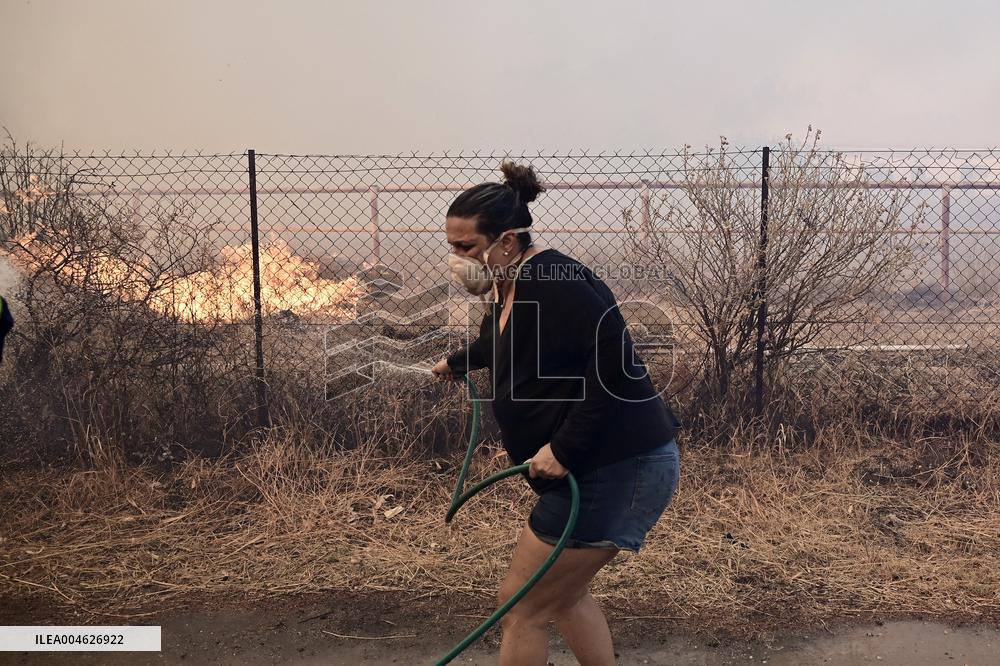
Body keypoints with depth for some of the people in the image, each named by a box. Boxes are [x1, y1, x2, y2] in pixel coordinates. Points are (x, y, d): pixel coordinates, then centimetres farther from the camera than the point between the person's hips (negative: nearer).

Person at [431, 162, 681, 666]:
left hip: (617, 470, -10)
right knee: (563, 594, 23)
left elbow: (613, 362, -28)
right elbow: (496, 344, 33)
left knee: (520, 607, 2)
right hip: (600, 466, 10)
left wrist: (564, 448, -25)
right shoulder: (509, 289, 11)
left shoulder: (550, 282, -20)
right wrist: (456, 363, 52)